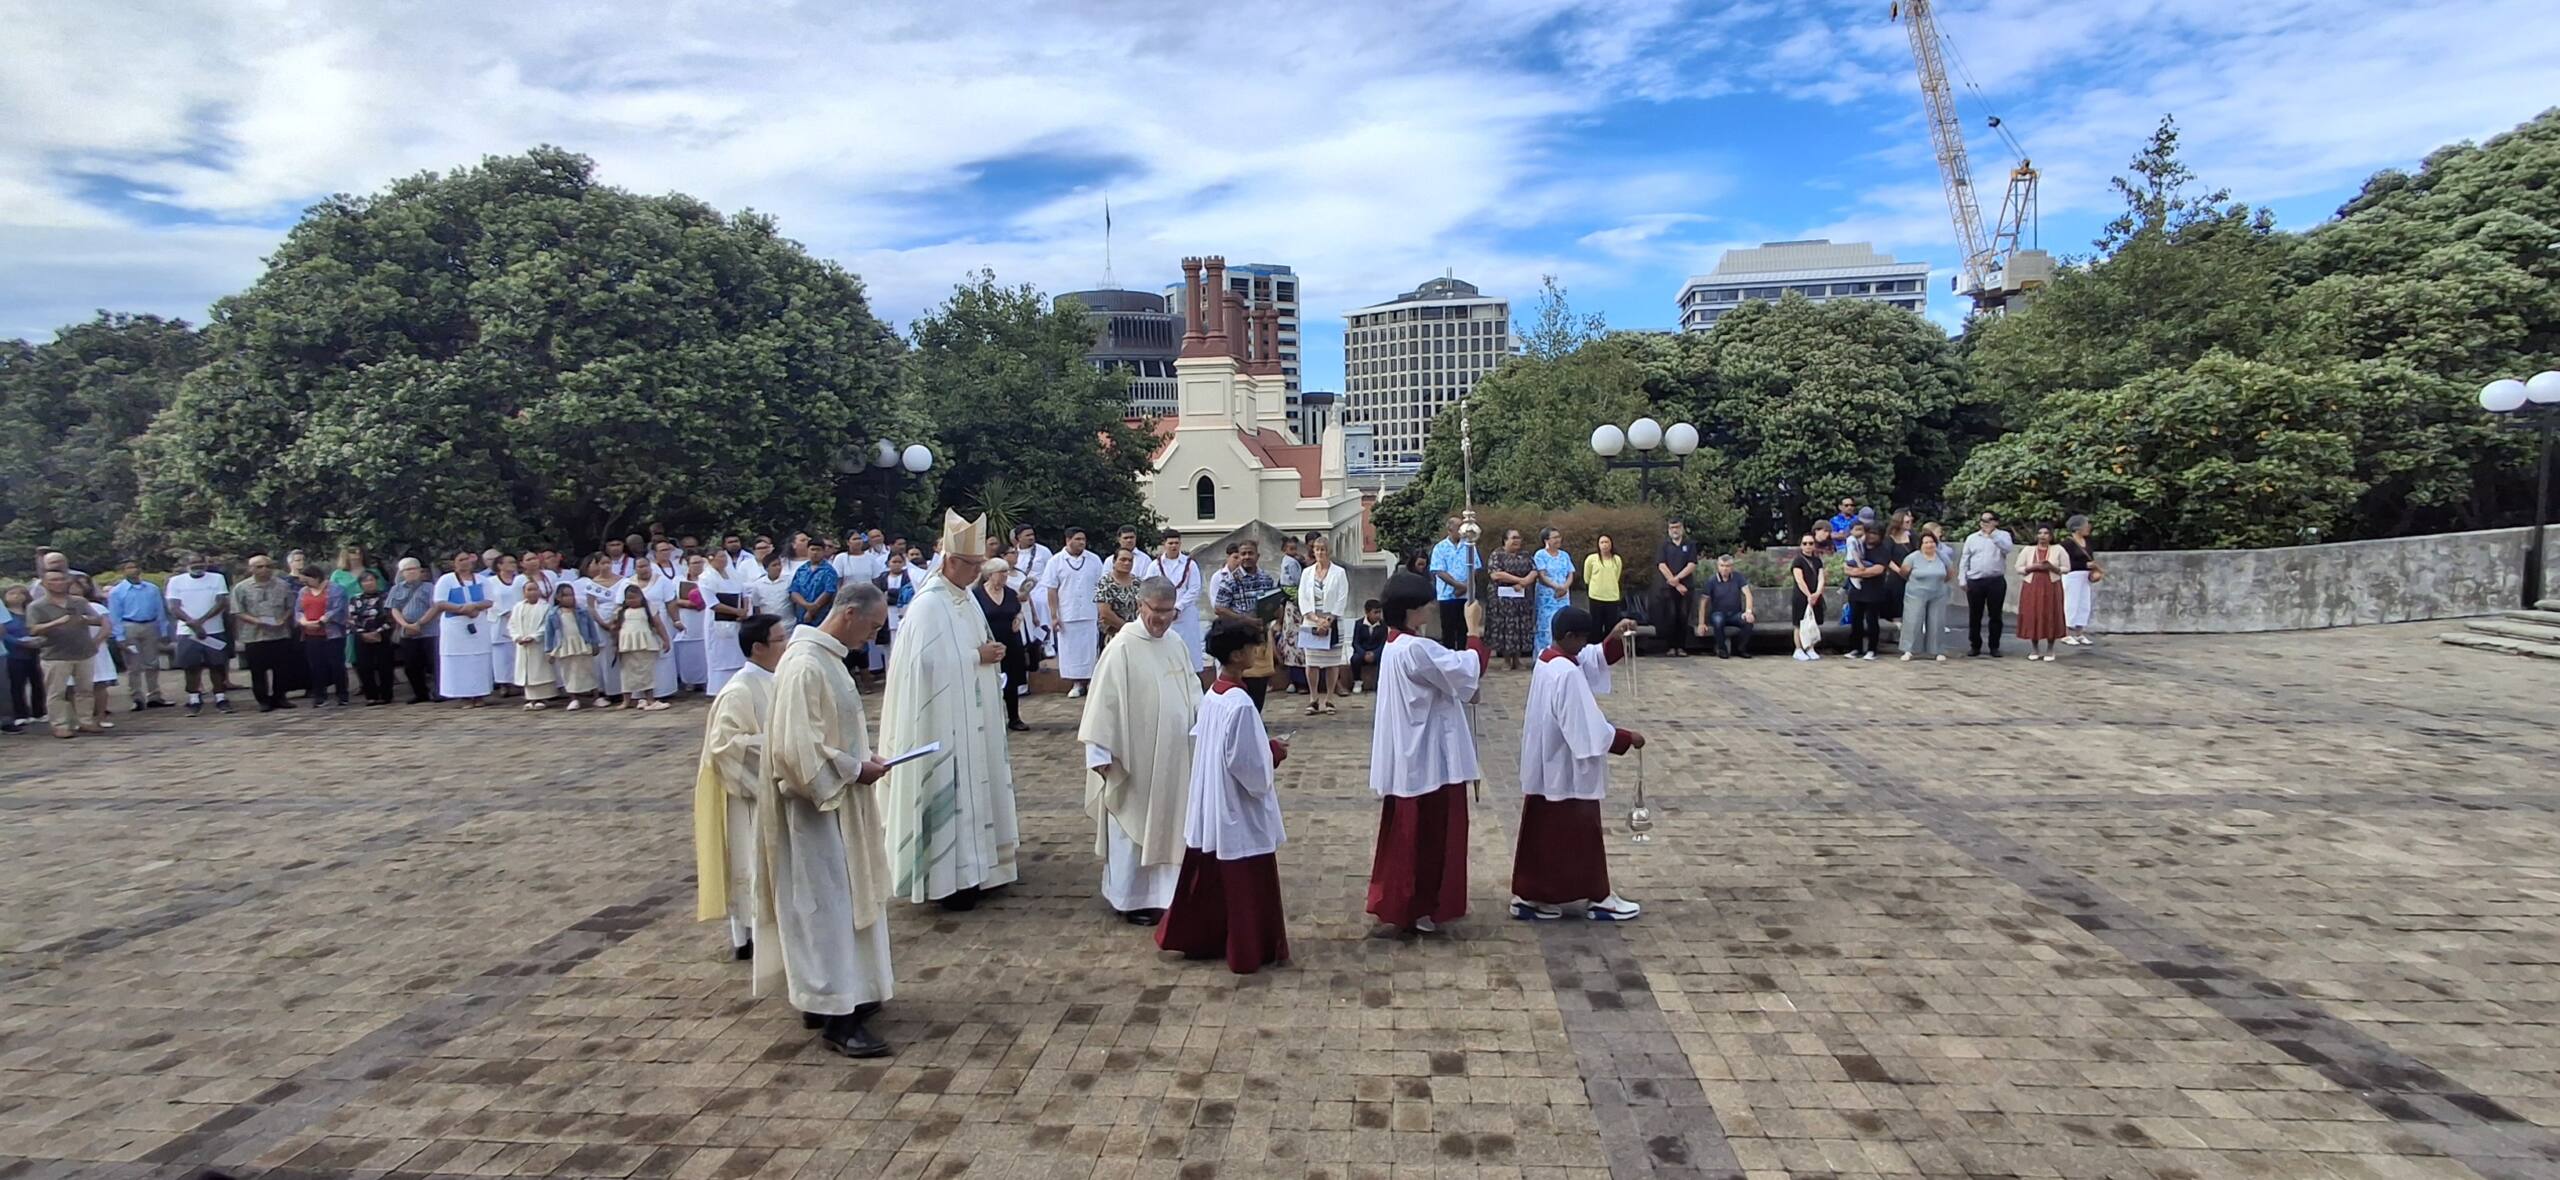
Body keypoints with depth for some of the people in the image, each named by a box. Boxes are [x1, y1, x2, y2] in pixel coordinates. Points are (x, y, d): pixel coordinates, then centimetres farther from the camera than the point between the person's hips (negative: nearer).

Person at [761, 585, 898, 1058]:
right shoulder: (805, 665, -22)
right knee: (826, 900, -3)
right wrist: (855, 770, -16)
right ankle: (836, 1013, 5)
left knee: (841, 896, 16)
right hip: (816, 806, -10)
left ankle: (834, 992, 28)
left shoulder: (826, 656, 9)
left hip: (835, 799, 10)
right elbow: (797, 748, -26)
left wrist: (859, 763, 6)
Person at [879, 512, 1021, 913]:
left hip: (972, 717, 9)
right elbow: (930, 662, -25)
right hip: (945, 722, -9)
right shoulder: (928, 604, -18)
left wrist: (988, 655, -2)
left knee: (972, 788, 15)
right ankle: (948, 878, 5)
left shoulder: (965, 598, 10)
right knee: (950, 792, -3)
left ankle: (974, 865, 25)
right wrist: (978, 657, -17)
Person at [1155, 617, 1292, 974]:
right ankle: (1249, 952, 18)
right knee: (1247, 885, 7)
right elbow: (1245, 764, -25)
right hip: (1239, 810, -8)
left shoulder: (1211, 696, 3)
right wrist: (1273, 754, -6)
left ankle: (1191, 938, 30)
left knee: (1208, 881, 19)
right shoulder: (1240, 703, -24)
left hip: (1210, 805, 8)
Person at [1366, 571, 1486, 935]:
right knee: (1425, 836, 2)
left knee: (1405, 833, 18)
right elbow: (1466, 671, -20)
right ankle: (1416, 909, 12)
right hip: (1426, 759, -10)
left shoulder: (1395, 646, 9)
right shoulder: (1415, 649, -23)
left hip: (1409, 757, 10)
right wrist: (1474, 632, -10)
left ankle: (1395, 901, 28)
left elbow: (1446, 675, 16)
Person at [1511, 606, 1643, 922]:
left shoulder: (1547, 657, 4)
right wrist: (1627, 738, -13)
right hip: (1566, 769, -9)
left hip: (1546, 766, 9)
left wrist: (1615, 638, 1)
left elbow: (1594, 659, 17)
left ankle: (1528, 896, 19)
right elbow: (1588, 727, -24)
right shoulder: (1567, 674, -25)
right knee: (1580, 835, 5)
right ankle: (1598, 898, 19)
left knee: (1543, 832, 14)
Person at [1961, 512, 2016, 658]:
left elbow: (2008, 548, -17)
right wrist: (1963, 580, 3)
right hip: (1975, 581, 2)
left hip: (1996, 581, -2)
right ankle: (1975, 646, 14)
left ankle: (1994, 647, 13)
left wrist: (1992, 535, -21)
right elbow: (1964, 560, 10)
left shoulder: (2003, 535, 5)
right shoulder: (1972, 538, 11)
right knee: (1974, 616, 5)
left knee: (1995, 615, 4)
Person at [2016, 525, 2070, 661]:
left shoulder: (2058, 549, 3)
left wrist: (2052, 567, -15)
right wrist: (2033, 566, -12)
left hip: (2051, 588, -1)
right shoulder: (2027, 550, 5)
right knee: (2032, 617, -1)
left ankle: (2050, 650, 8)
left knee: (2051, 618, -2)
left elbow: (2066, 568, 2)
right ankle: (2034, 649, 11)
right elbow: (2019, 568, 5)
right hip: (2031, 588, 1)